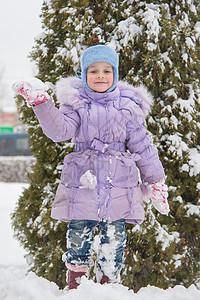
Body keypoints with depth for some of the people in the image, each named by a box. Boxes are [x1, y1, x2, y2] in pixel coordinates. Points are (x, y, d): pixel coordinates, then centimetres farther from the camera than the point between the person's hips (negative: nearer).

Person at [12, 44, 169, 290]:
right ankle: (75, 285, 17)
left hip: (118, 184, 1)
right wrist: (41, 103, -28)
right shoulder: (76, 102, 4)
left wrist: (156, 182, 12)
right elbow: (60, 130, -13)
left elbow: (141, 145, 11)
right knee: (78, 235, 2)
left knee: (114, 237, 3)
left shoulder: (127, 105, 7)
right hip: (83, 181, -1)